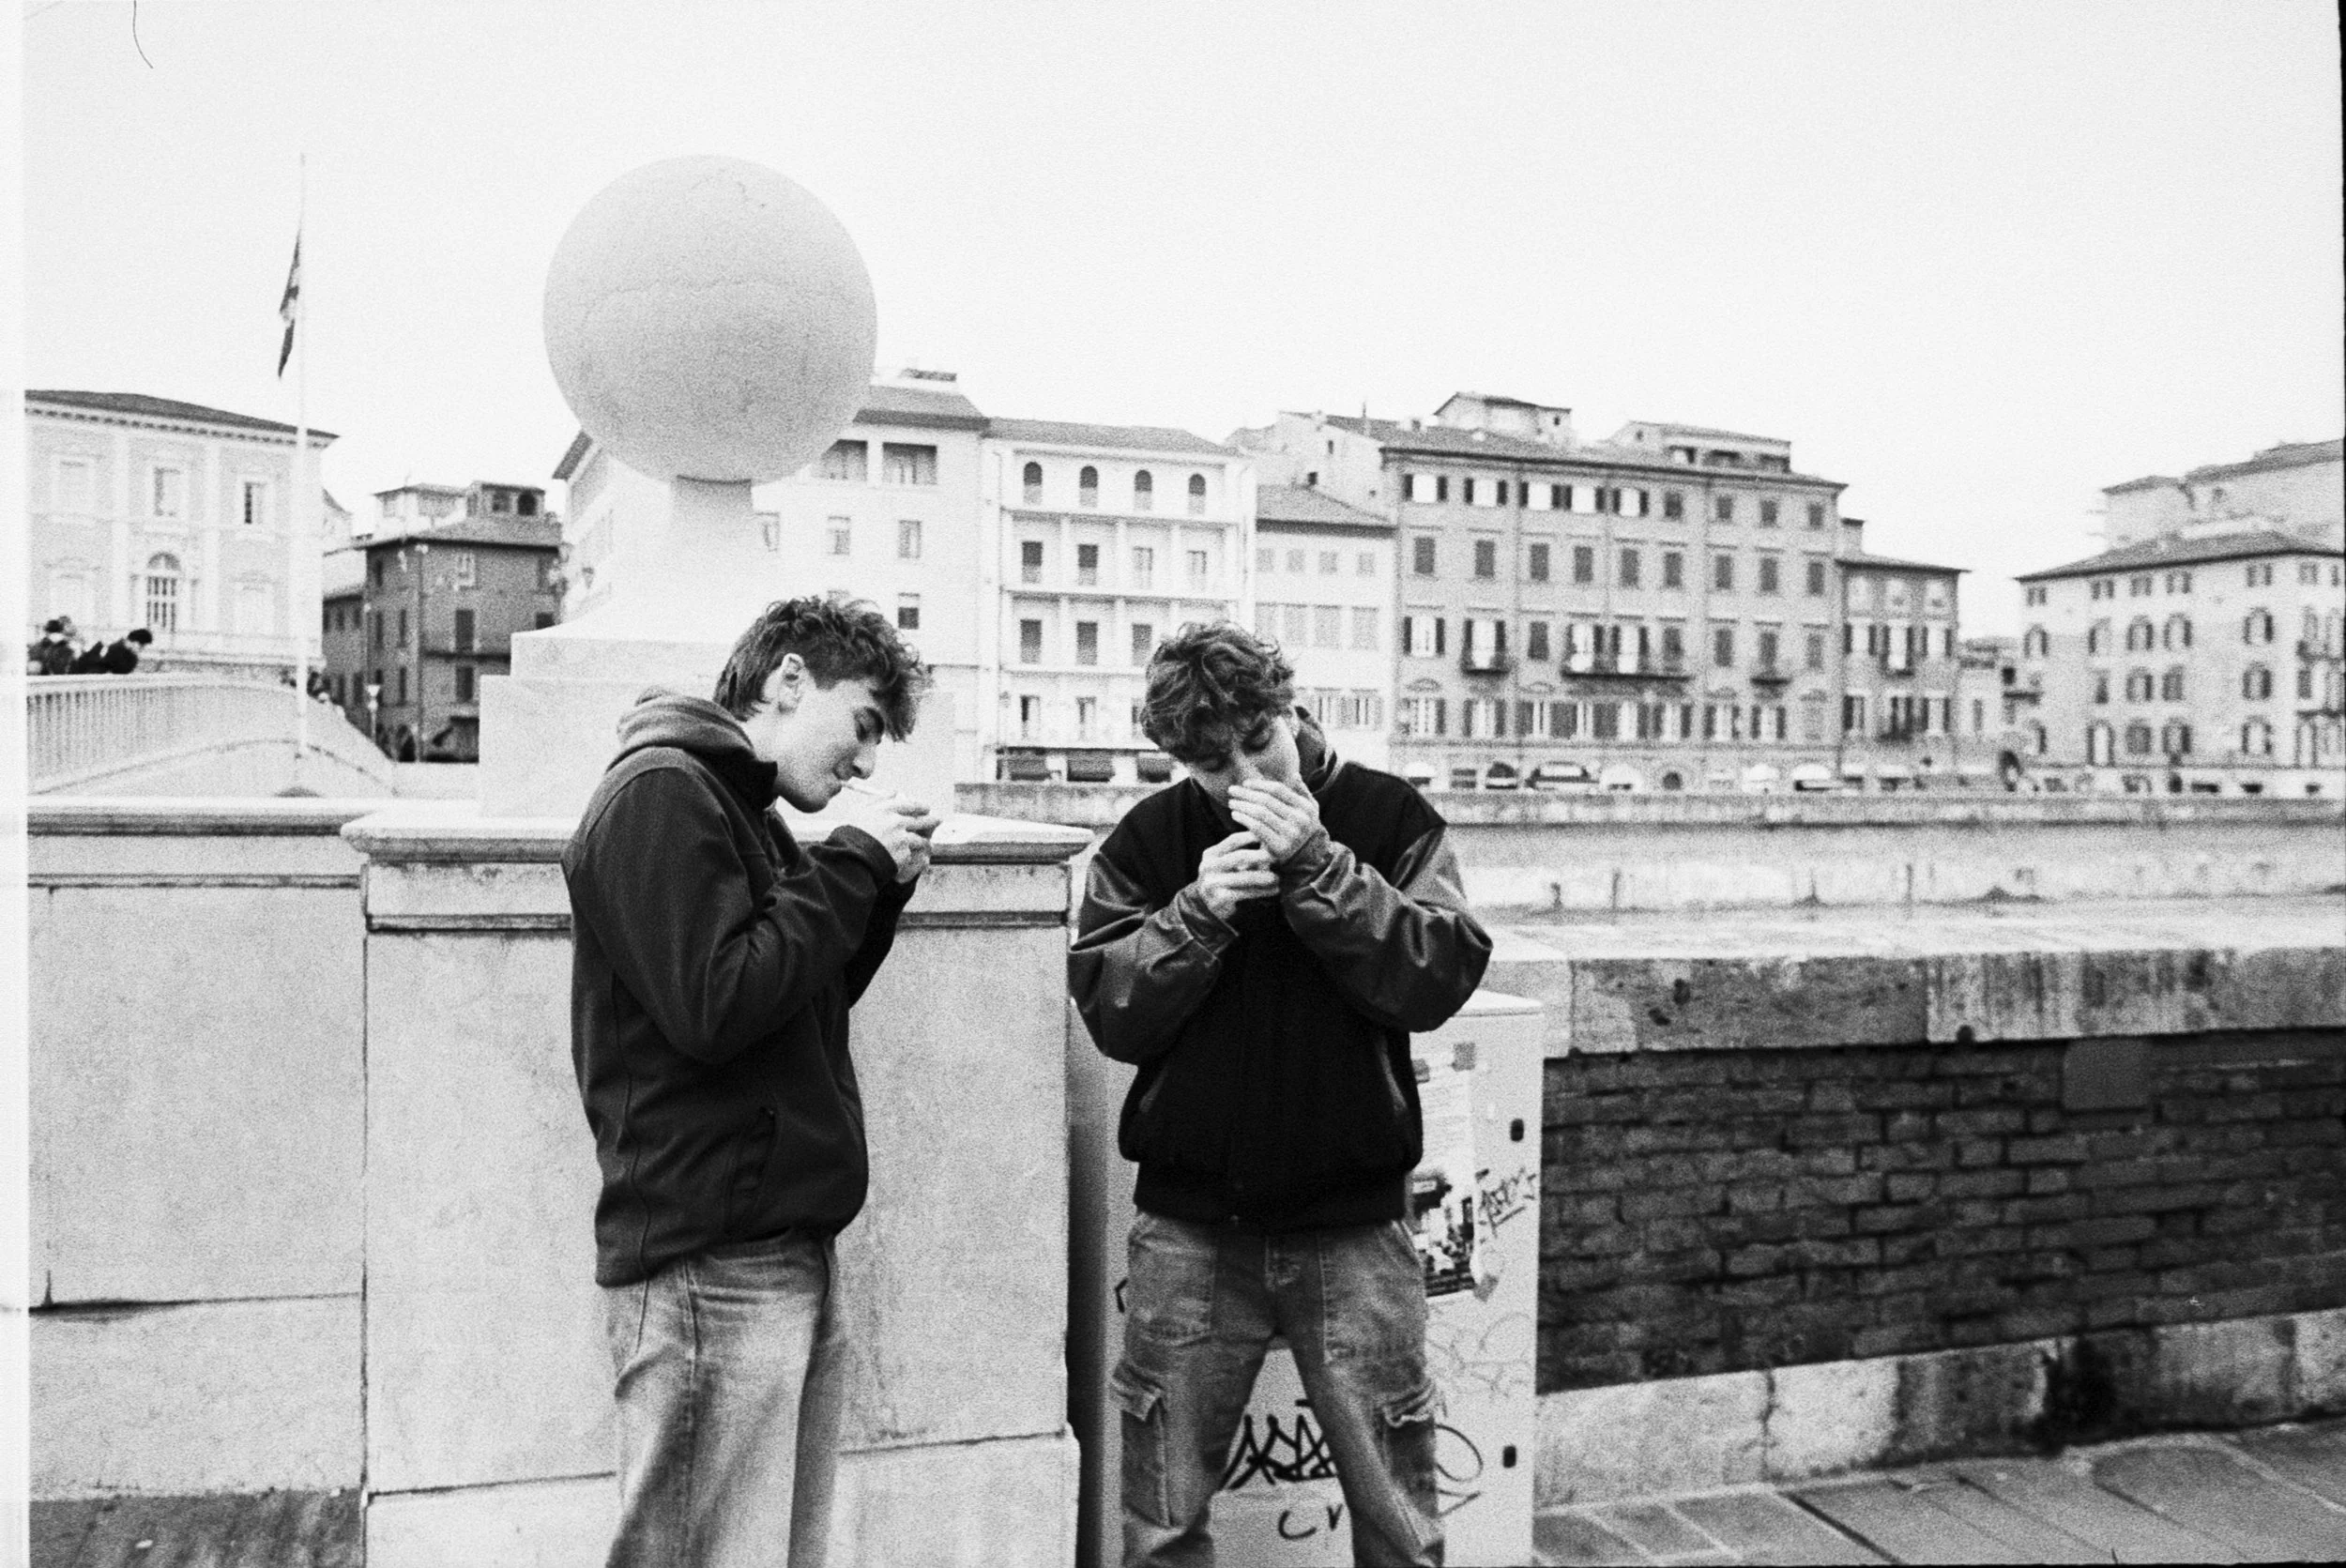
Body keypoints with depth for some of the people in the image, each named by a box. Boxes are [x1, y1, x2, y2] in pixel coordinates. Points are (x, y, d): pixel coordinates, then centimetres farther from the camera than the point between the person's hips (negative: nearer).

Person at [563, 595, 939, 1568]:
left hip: (785, 1254, 10)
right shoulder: (660, 796, -11)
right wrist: (853, 864, -13)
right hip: (709, 1265, -9)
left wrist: (881, 884, 7)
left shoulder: (743, 809, 19)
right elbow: (716, 1007, -21)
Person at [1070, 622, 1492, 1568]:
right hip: (1188, 1228, 1)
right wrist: (1197, 912, -18)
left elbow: (1442, 979, -12)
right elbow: (1107, 1012, -4)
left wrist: (1320, 867, -20)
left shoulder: (1388, 816, -2)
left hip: (1353, 1227, -1)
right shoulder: (1149, 838, 2)